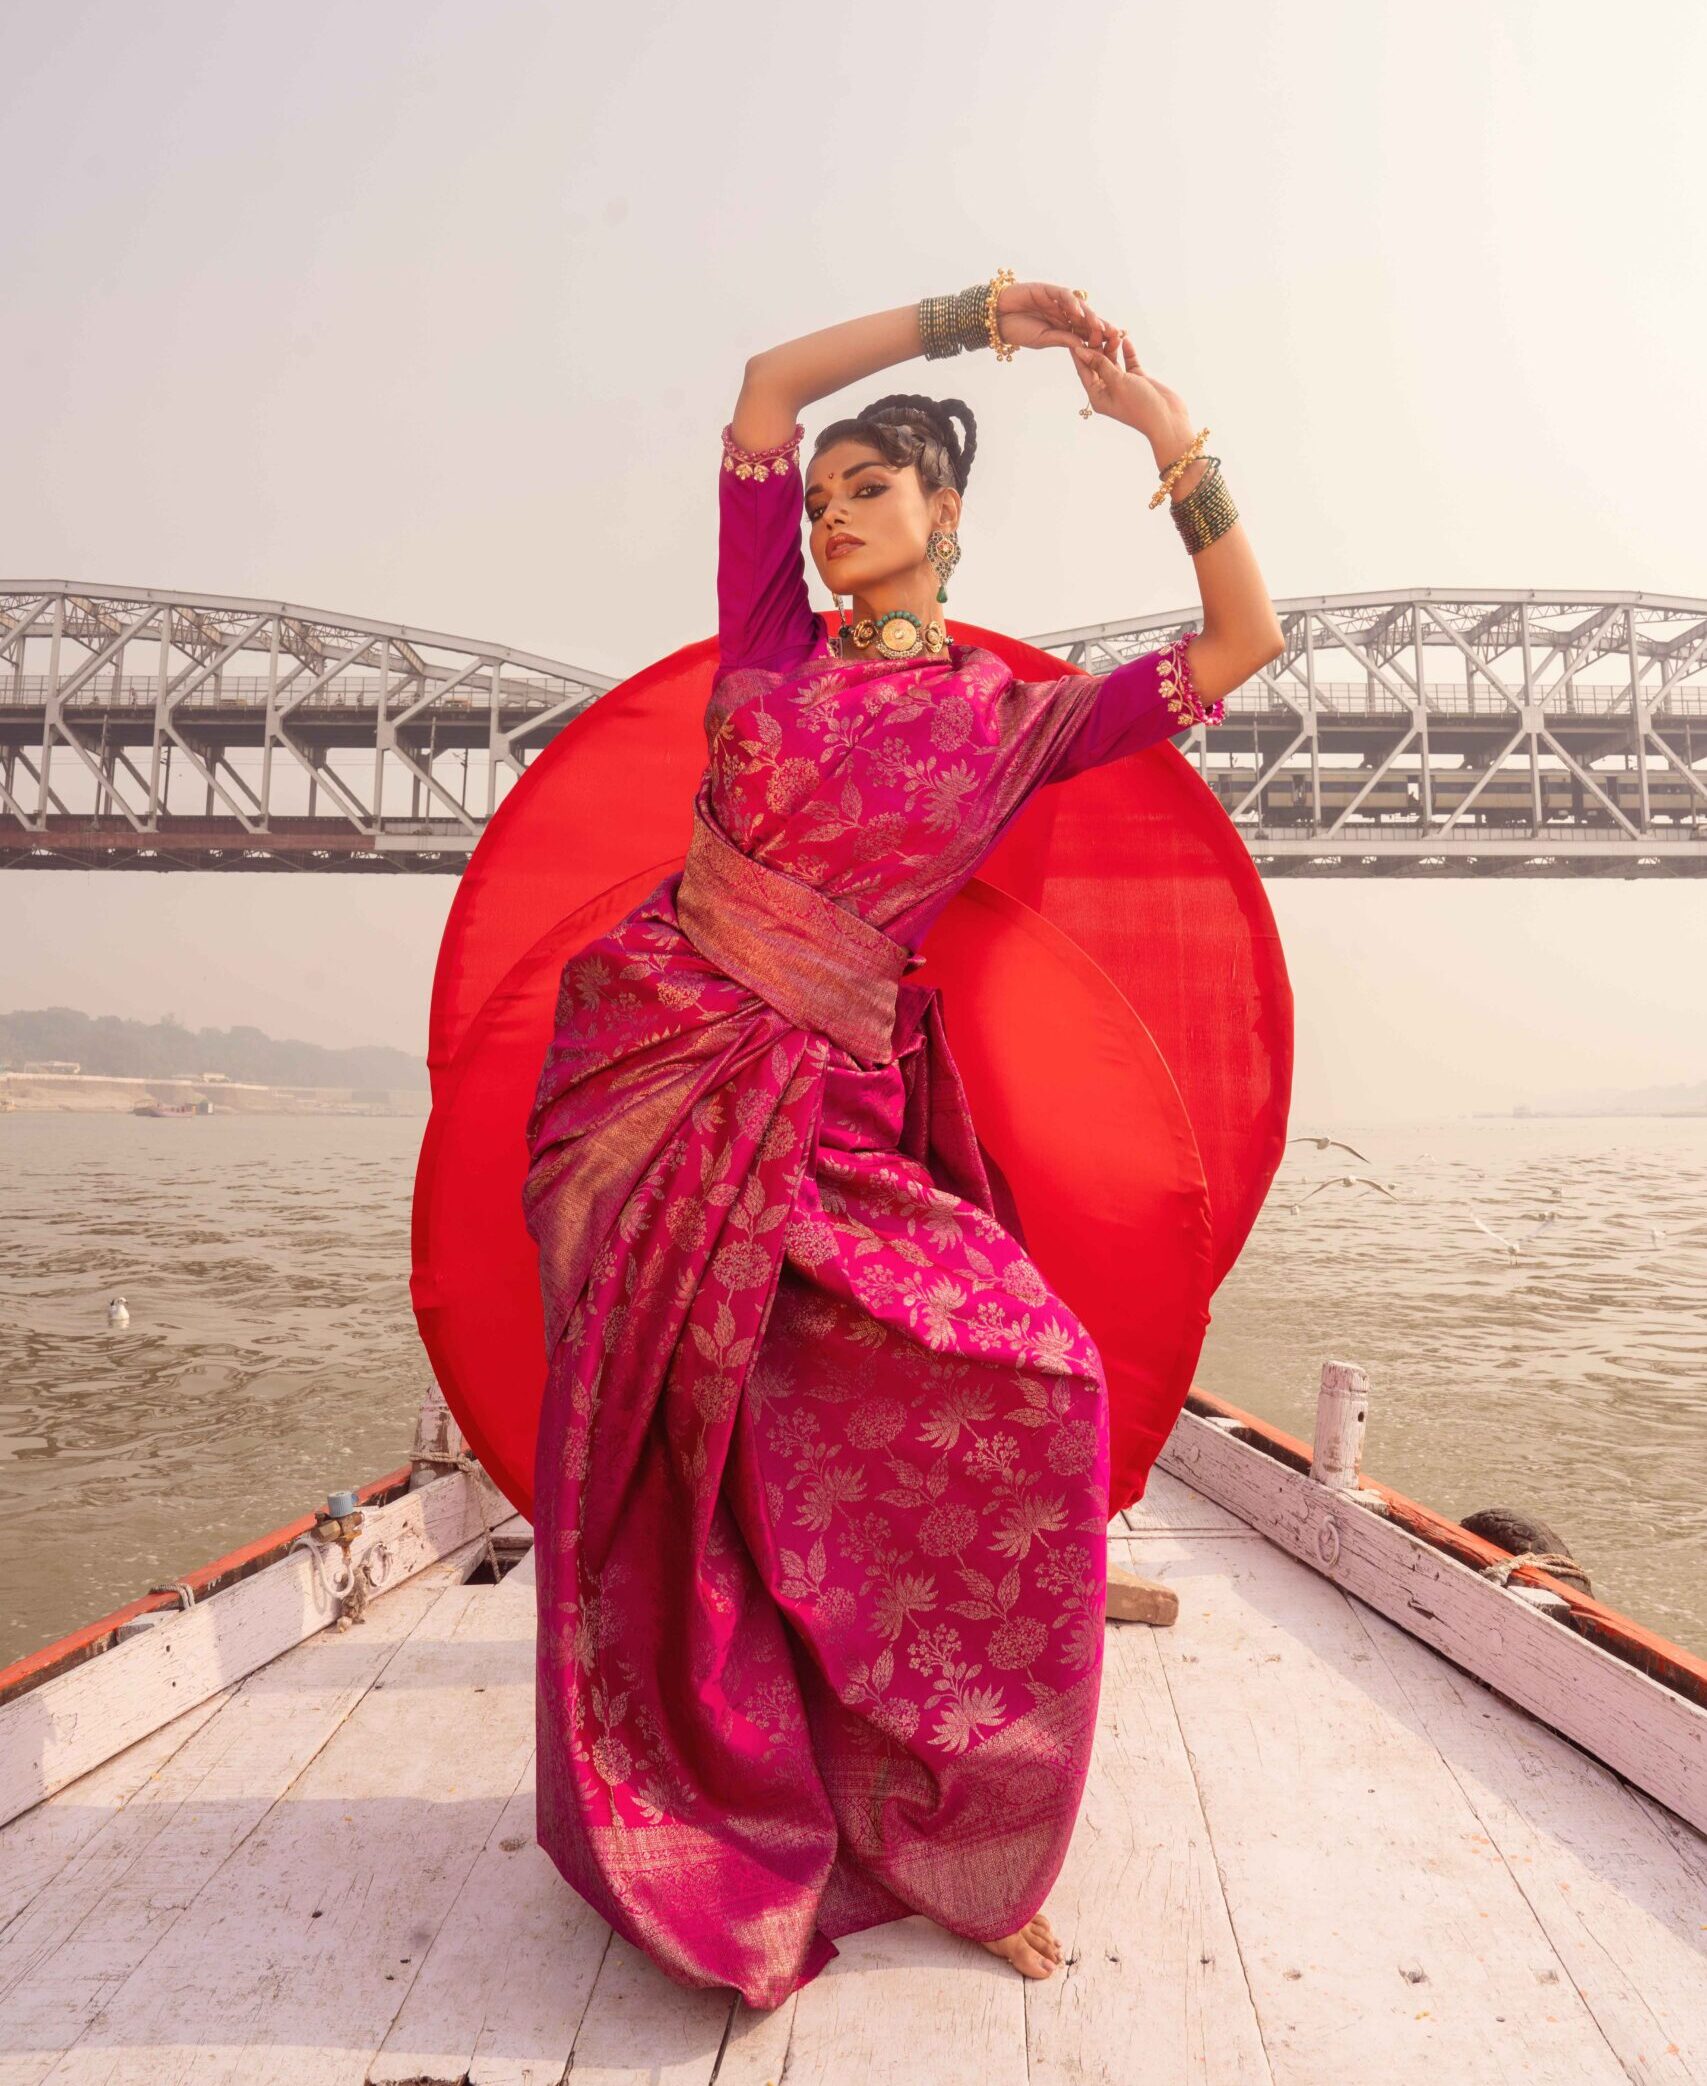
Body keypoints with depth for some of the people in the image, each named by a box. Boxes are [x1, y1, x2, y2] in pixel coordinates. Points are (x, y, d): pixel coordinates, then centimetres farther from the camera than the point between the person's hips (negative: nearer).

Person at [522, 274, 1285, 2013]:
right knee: (668, 1464, 1)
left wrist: (1173, 440, 2)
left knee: (1025, 1377, -16)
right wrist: (974, 314, 13)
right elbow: (766, 381, 12)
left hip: (829, 1114, 0)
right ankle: (693, 1853, 24)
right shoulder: (773, 649, 11)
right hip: (655, 1070, 1)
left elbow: (1242, 643, 8)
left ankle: (956, 1842, 6)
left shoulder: (1013, 721, 9)